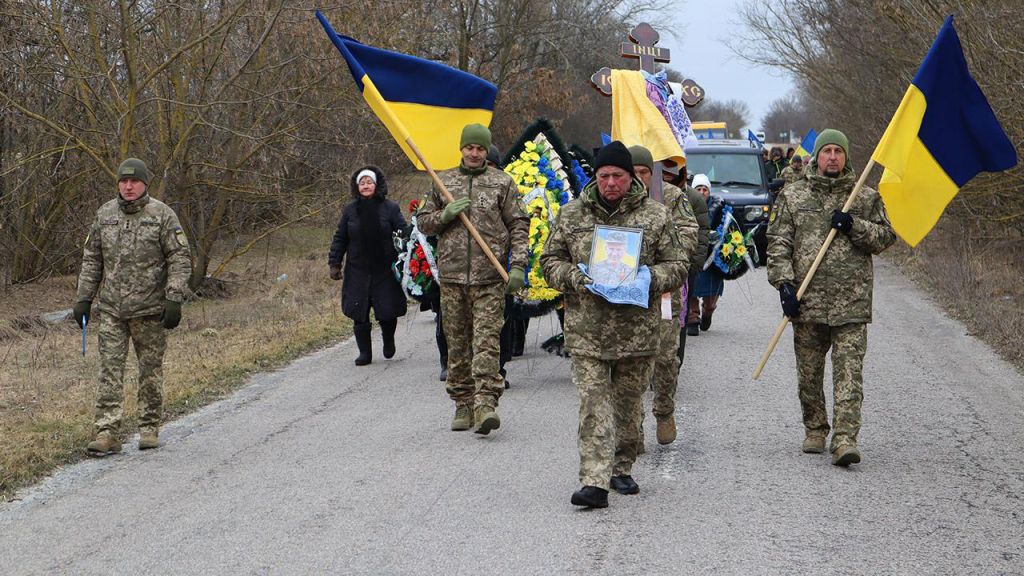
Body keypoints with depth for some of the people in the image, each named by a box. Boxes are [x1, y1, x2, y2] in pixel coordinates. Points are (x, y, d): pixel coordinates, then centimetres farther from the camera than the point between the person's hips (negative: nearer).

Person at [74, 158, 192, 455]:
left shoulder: (162, 215, -3)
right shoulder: (104, 214, 8)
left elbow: (180, 260, -5)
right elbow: (91, 259, 15)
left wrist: (174, 300, -14)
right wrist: (83, 298, 11)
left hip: (150, 310, -3)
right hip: (110, 310, 3)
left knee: (151, 371, 6)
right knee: (109, 370, -4)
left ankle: (149, 429, 17)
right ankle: (107, 434, -5)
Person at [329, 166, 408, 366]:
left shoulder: (390, 208, 0)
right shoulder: (350, 210, 6)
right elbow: (339, 239, 11)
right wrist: (334, 264, 7)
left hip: (385, 271, -2)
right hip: (358, 272, 2)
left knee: (387, 312, -1)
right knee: (360, 314, 0)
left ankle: (388, 340, 30)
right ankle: (364, 353, 12)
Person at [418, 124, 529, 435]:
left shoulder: (502, 182, 7)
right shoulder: (443, 181, 13)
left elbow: (519, 225, 4)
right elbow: (423, 221, 16)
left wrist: (518, 265, -7)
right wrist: (446, 214, -5)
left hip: (489, 277, -3)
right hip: (451, 274, 3)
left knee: (487, 340, -11)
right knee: (457, 343, 7)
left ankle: (486, 403, -17)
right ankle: (463, 404, 15)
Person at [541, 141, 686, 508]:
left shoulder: (655, 216, 3)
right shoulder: (572, 215, 6)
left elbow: (677, 266, 6)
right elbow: (550, 260, 12)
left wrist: (648, 279, -13)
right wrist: (574, 278, -8)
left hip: (637, 332, 1)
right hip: (586, 330, 0)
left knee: (629, 405, 11)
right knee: (593, 405, -8)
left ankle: (622, 469, 28)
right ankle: (594, 482, -13)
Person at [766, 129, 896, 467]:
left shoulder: (866, 198, 10)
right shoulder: (793, 196, 9)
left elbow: (886, 236, 9)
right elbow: (778, 244, 5)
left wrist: (854, 226, -8)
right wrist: (784, 283, -7)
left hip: (852, 303, -1)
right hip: (807, 301, 1)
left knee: (849, 373, -10)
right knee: (808, 374, 10)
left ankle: (845, 439, -14)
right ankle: (815, 431, 27)